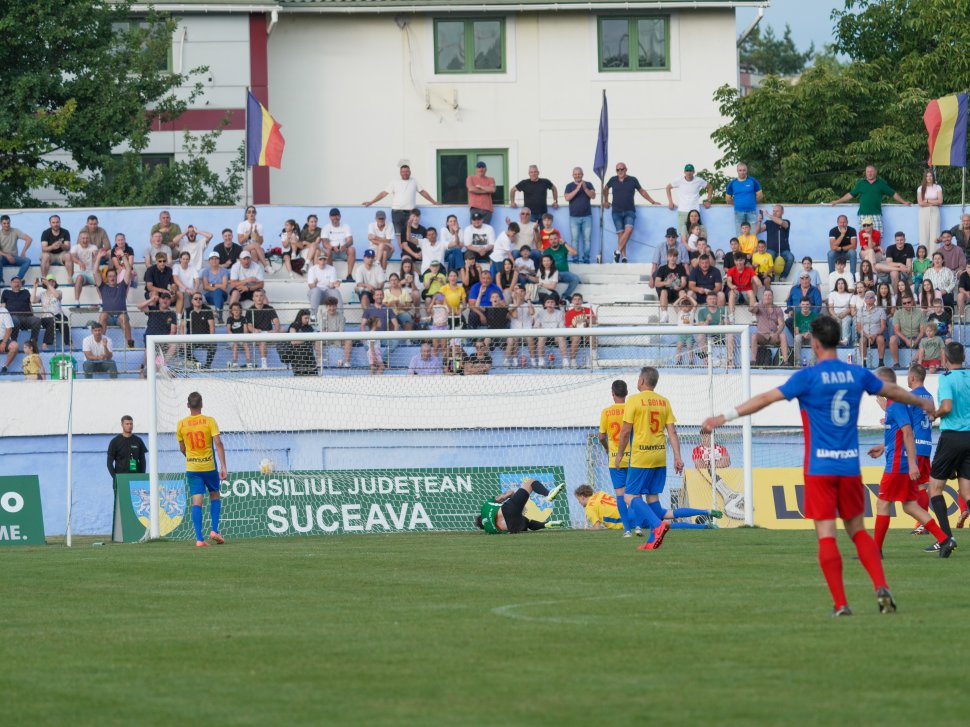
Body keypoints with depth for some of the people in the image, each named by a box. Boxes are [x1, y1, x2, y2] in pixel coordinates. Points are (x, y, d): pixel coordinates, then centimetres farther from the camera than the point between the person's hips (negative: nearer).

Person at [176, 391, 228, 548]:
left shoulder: (181, 424, 1)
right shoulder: (209, 421, -6)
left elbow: (182, 449, 12)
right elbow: (218, 444, -13)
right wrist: (224, 467, -11)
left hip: (192, 468, 1)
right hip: (209, 467, -1)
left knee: (197, 502, -1)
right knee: (215, 496, 20)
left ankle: (199, 539, -9)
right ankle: (214, 530, 8)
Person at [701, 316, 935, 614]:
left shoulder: (809, 377, -7)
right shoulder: (857, 375, 6)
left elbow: (766, 399, -9)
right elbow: (892, 391, 24)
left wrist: (725, 417, -5)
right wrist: (922, 403, 43)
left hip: (820, 468, -4)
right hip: (850, 466, 4)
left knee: (826, 535, -2)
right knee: (858, 531, 15)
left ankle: (841, 604, -7)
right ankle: (881, 587, -2)